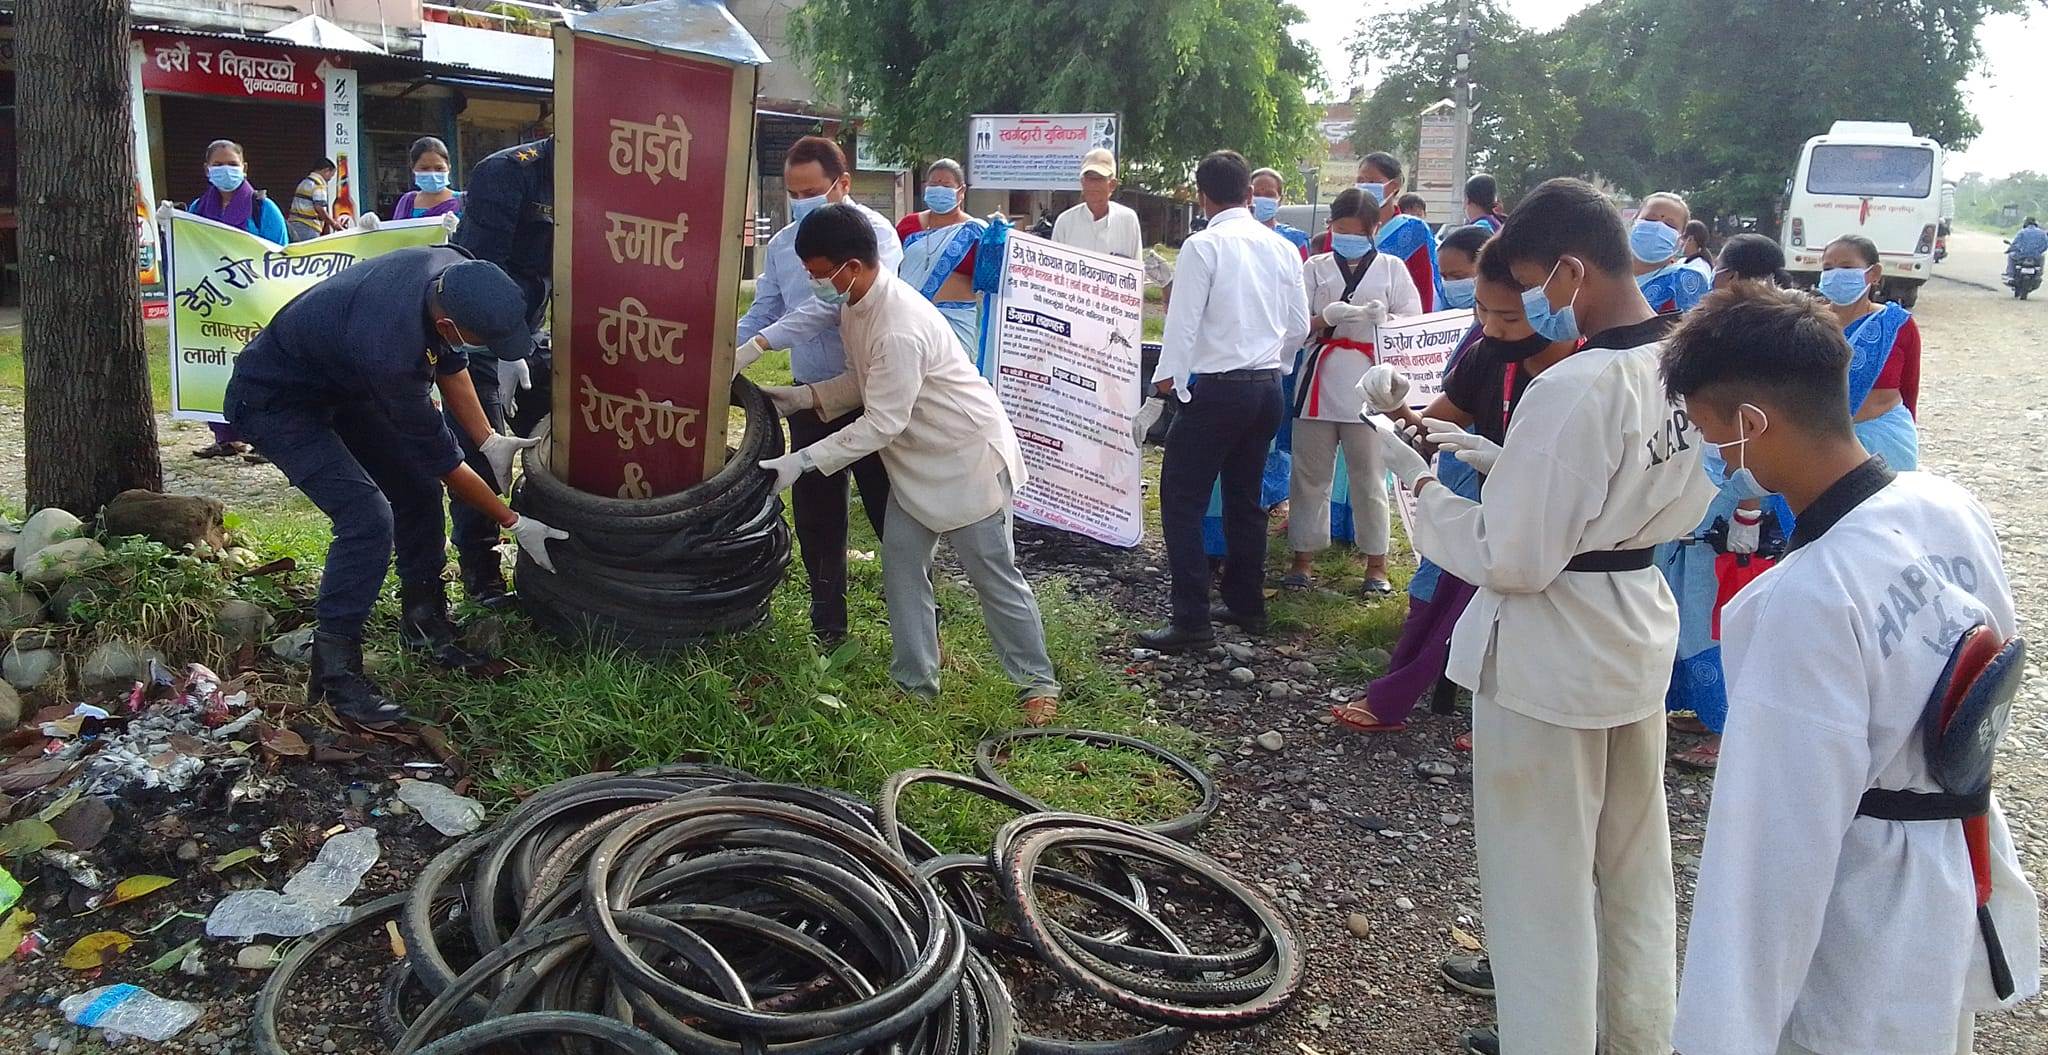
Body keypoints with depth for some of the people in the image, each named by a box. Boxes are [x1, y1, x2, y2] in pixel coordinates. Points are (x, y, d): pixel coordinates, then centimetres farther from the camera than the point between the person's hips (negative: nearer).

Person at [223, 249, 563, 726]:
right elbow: (441, 459, -26)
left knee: (416, 487, 6)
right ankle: (333, 674, -11)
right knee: (368, 517, -21)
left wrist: (490, 441, -2)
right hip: (276, 400, -8)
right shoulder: (391, 351, -41)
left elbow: (449, 363, 1)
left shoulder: (455, 270, -21)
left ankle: (424, 617, 23)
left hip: (340, 380, 8)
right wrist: (512, 523, -15)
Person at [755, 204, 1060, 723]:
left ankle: (1037, 682, 16)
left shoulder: (900, 329, -32)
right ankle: (914, 680, 20)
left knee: (993, 574, 1)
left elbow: (881, 423, -29)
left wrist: (800, 462, -27)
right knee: (901, 566, 9)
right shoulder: (856, 306, -1)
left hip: (966, 455, -9)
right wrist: (798, 398, 1)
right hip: (916, 460, 9)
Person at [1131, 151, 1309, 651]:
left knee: (1182, 501, -2)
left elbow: (1182, 325, -14)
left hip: (1217, 388, -7)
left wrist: (1161, 391, -9)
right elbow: (1299, 325, 12)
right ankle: (1246, 604, 26)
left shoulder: (1203, 246, -11)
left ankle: (1191, 620, -6)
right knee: (1245, 497, 18)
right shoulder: (1282, 248, 7)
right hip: (1268, 388, 7)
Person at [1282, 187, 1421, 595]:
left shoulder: (1391, 269, 10)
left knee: (1369, 477, 3)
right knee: (1310, 474, 5)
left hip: (1368, 387, -1)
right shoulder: (1315, 268, 10)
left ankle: (1376, 564, 12)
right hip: (1319, 383, 1)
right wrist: (1327, 318, -16)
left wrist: (1379, 317, -15)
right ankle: (1303, 558, 14)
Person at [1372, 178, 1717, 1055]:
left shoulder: (1571, 388, -26)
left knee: (1540, 881, 9)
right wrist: (1505, 463, 5)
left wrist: (1422, 485, -11)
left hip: (1550, 655, -9)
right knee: (1632, 865, 24)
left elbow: (1511, 560, -23)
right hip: (1637, 639, 9)